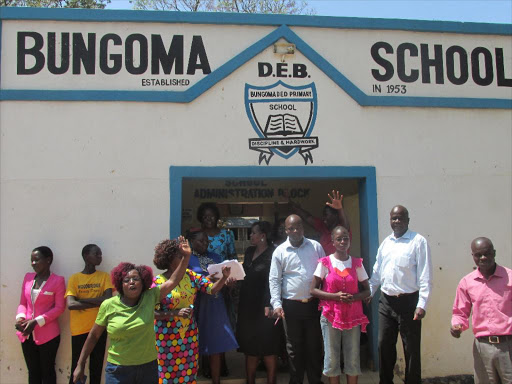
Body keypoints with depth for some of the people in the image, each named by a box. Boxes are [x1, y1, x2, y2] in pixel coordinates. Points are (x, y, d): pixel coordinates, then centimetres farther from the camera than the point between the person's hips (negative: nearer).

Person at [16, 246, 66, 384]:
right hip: (27, 334, 5)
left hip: (48, 335, -5)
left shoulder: (57, 280, -8)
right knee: (33, 372, 15)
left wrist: (37, 321, -17)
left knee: (47, 371, 8)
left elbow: (59, 307, -10)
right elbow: (23, 303, 10)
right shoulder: (28, 277, 8)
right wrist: (20, 317, -10)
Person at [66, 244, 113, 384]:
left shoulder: (104, 276, 3)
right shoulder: (74, 278, 0)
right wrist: (98, 302, -14)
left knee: (96, 368, 8)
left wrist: (82, 300, -11)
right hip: (78, 330, -1)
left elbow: (108, 299, -11)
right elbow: (70, 304, -13)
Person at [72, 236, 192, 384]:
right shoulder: (108, 305, -6)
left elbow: (173, 281, -9)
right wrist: (80, 365, 6)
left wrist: (186, 257, -18)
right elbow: (94, 335, 3)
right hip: (118, 370, -2)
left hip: (148, 367, 2)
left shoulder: (150, 297, -3)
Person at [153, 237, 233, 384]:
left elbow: (212, 289, -3)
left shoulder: (190, 275, 1)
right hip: (167, 337, -4)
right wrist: (176, 313, -23)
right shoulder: (158, 282, -13)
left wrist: (224, 277, -20)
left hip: (189, 334, 4)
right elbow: (153, 313, -13)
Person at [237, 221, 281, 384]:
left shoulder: (272, 253, -12)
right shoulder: (249, 251, 11)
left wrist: (269, 305, -24)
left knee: (268, 348, 2)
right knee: (250, 346, 13)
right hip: (247, 304, 7)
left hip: (263, 305, -7)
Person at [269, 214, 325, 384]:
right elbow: (274, 279, 0)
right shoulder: (280, 251, 1)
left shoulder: (316, 246, 3)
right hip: (291, 305, 0)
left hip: (313, 304, 1)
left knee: (314, 345, 9)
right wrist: (277, 304, -10)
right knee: (294, 346, 10)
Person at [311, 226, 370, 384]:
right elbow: (313, 290, -3)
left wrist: (353, 297, -11)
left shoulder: (357, 263, 5)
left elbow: (367, 291, 9)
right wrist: (335, 296, -15)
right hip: (331, 316, -2)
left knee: (353, 359, 5)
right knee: (332, 358, 3)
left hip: (353, 316, 2)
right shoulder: (325, 263, -2)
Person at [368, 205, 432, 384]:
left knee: (411, 349, 3)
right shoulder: (385, 243, 12)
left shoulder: (418, 241, -6)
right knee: (384, 345, 12)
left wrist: (422, 304, -16)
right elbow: (376, 272, 18)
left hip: (408, 301, -5)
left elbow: (425, 276, -10)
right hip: (386, 302, 6)